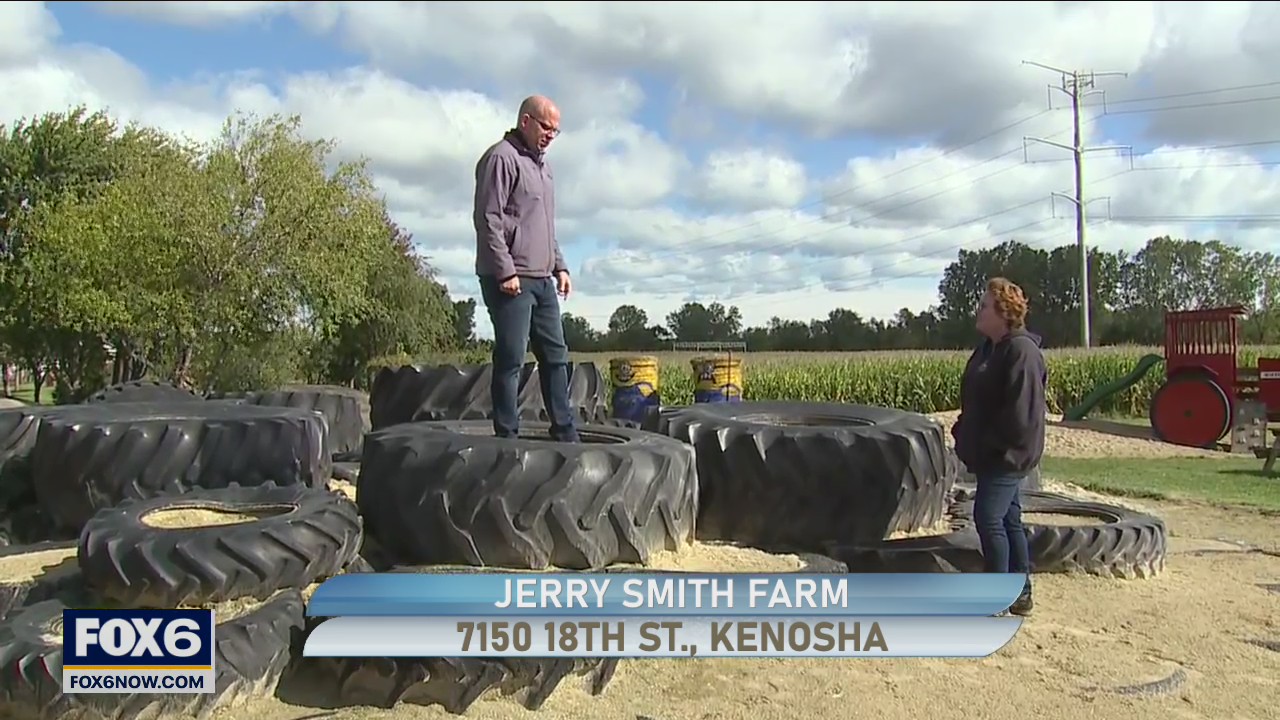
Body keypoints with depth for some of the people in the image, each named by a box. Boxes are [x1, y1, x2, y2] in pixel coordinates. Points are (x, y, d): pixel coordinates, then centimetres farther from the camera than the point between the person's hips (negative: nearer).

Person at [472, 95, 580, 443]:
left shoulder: (542, 165, 21)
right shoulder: (502, 158, -7)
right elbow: (488, 219, -15)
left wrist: (559, 266, 18)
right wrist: (504, 271, -19)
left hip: (542, 279, 10)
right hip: (511, 280, -9)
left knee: (555, 356, 10)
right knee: (511, 359, -7)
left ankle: (565, 432, 18)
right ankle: (507, 435, 0)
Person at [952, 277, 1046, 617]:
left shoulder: (1022, 350, -18)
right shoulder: (989, 348, 13)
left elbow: (1021, 409, -25)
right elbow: (976, 401, 20)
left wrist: (995, 444, -19)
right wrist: (966, 435, 10)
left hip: (1007, 456, -10)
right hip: (991, 454, 10)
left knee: (988, 517, -10)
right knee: (1009, 520, 14)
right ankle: (1020, 593, 24)